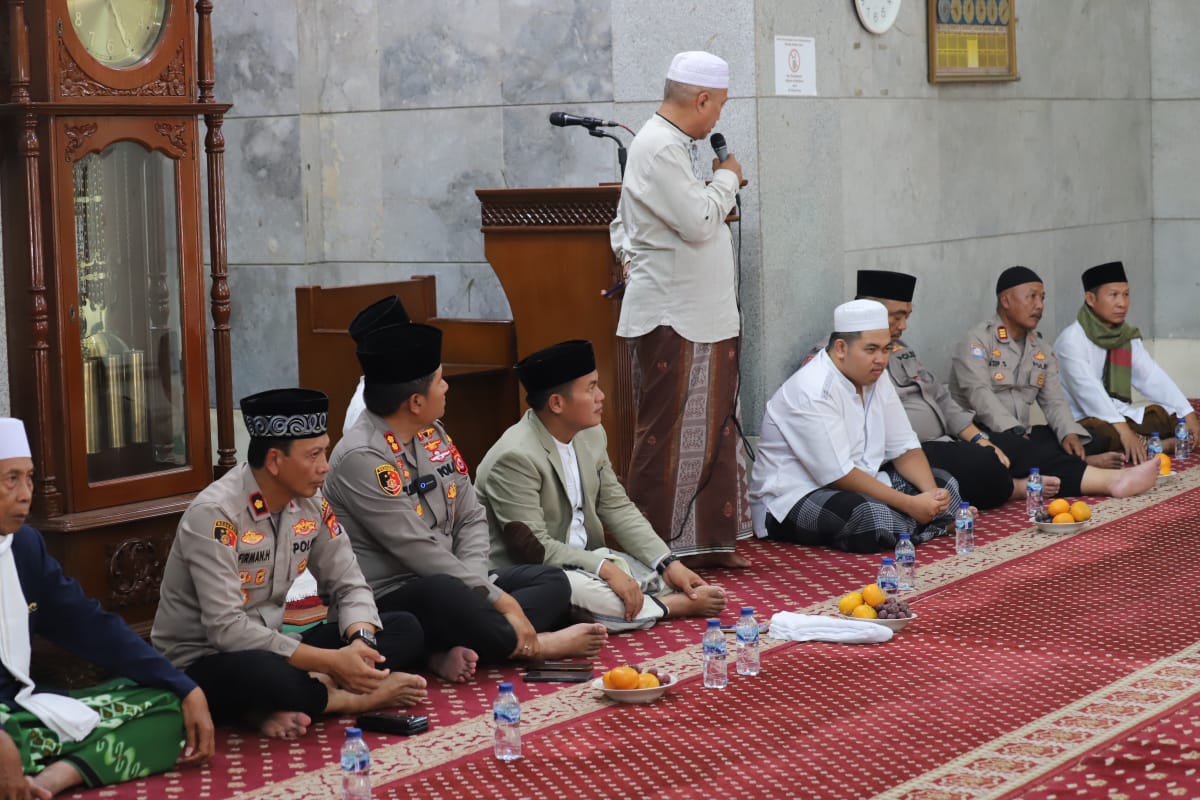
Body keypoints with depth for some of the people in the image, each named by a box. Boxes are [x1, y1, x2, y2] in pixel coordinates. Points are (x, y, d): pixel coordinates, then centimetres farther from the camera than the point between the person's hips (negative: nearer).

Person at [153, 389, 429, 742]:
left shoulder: (311, 504, -1)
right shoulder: (214, 514, -22)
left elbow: (349, 586, 5)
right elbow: (226, 629, -27)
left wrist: (360, 641, -19)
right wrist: (331, 663, -28)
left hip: (273, 649, 8)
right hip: (204, 663, -8)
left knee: (405, 630, -5)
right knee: (263, 673, -42)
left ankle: (287, 702, -23)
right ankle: (353, 697, -12)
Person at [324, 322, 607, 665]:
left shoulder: (433, 435, 8)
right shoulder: (362, 457, -19)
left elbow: (471, 518, 9)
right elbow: (420, 553, -22)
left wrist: (472, 584, -11)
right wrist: (499, 599, -20)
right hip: (389, 600, -10)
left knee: (551, 582, 2)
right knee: (444, 593, -40)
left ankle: (466, 644, -23)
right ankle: (534, 645, -15)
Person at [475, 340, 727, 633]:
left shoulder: (591, 434, 3)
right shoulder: (516, 458, -23)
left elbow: (617, 508, 7)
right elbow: (533, 547, -25)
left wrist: (669, 564, -4)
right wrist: (605, 569, -29)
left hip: (582, 561, 7)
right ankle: (676, 606, -16)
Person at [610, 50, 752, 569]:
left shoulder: (675, 145, 18)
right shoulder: (660, 148, -15)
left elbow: (623, 226, 25)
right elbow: (699, 221, -22)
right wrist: (727, 179, -5)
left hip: (703, 318, 10)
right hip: (673, 319, -10)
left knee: (712, 434, 13)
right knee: (668, 438, -5)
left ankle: (707, 542, 20)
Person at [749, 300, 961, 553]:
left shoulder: (876, 381, 3)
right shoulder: (813, 391, -23)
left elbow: (904, 449, 5)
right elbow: (838, 475, -27)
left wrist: (931, 494, -15)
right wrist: (910, 504, -26)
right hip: (793, 500, -9)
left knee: (945, 486, 2)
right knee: (873, 516, -36)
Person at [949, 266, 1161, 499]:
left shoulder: (1041, 350, 19)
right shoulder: (977, 340, -3)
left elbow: (1054, 401, 10)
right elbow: (979, 394, -16)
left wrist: (1069, 433, -12)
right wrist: (1015, 433, -26)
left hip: (1020, 435, 9)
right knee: (1018, 449, -37)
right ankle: (1108, 480, -54)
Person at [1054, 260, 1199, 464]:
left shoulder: (1128, 337, 11)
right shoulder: (1072, 339, -14)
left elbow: (1153, 378, 4)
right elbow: (1088, 390, -25)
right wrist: (1123, 430, -35)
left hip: (1120, 416, 8)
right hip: (1085, 421, -8)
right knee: (1104, 436, -39)